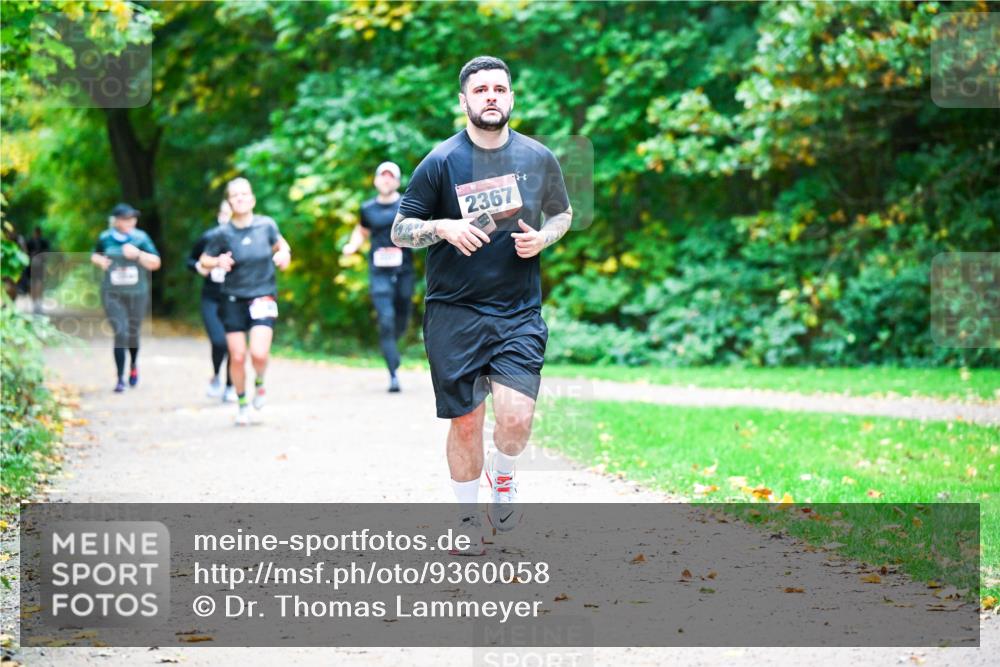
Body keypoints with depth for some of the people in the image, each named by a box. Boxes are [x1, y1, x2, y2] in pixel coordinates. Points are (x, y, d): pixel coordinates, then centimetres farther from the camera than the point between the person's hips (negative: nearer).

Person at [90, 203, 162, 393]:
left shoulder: (141, 238, -4)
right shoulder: (105, 238, 0)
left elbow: (155, 263, -8)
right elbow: (95, 255, 19)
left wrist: (138, 254, -23)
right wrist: (100, 260, -4)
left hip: (137, 293, 1)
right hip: (112, 294, -1)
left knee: (133, 333, 12)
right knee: (120, 333, -12)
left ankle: (134, 366, 43)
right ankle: (120, 379, -6)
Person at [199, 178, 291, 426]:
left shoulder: (266, 225, -3)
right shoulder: (223, 234, -7)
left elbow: (279, 243, 17)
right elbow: (204, 260, 4)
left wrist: (283, 254, -4)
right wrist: (218, 262, -17)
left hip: (263, 296, 0)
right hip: (234, 300, 0)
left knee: (259, 353, -16)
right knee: (237, 357, 0)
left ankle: (259, 383, 18)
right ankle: (242, 403, 22)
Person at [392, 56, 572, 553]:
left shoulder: (539, 158, 5)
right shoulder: (441, 162, -3)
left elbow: (563, 213, 21)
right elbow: (399, 231, 1)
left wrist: (542, 238, -1)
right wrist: (443, 227, -18)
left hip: (519, 312, 1)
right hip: (454, 313, -1)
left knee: (516, 416, -15)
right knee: (465, 421, 4)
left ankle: (504, 477, 18)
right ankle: (467, 519, 25)